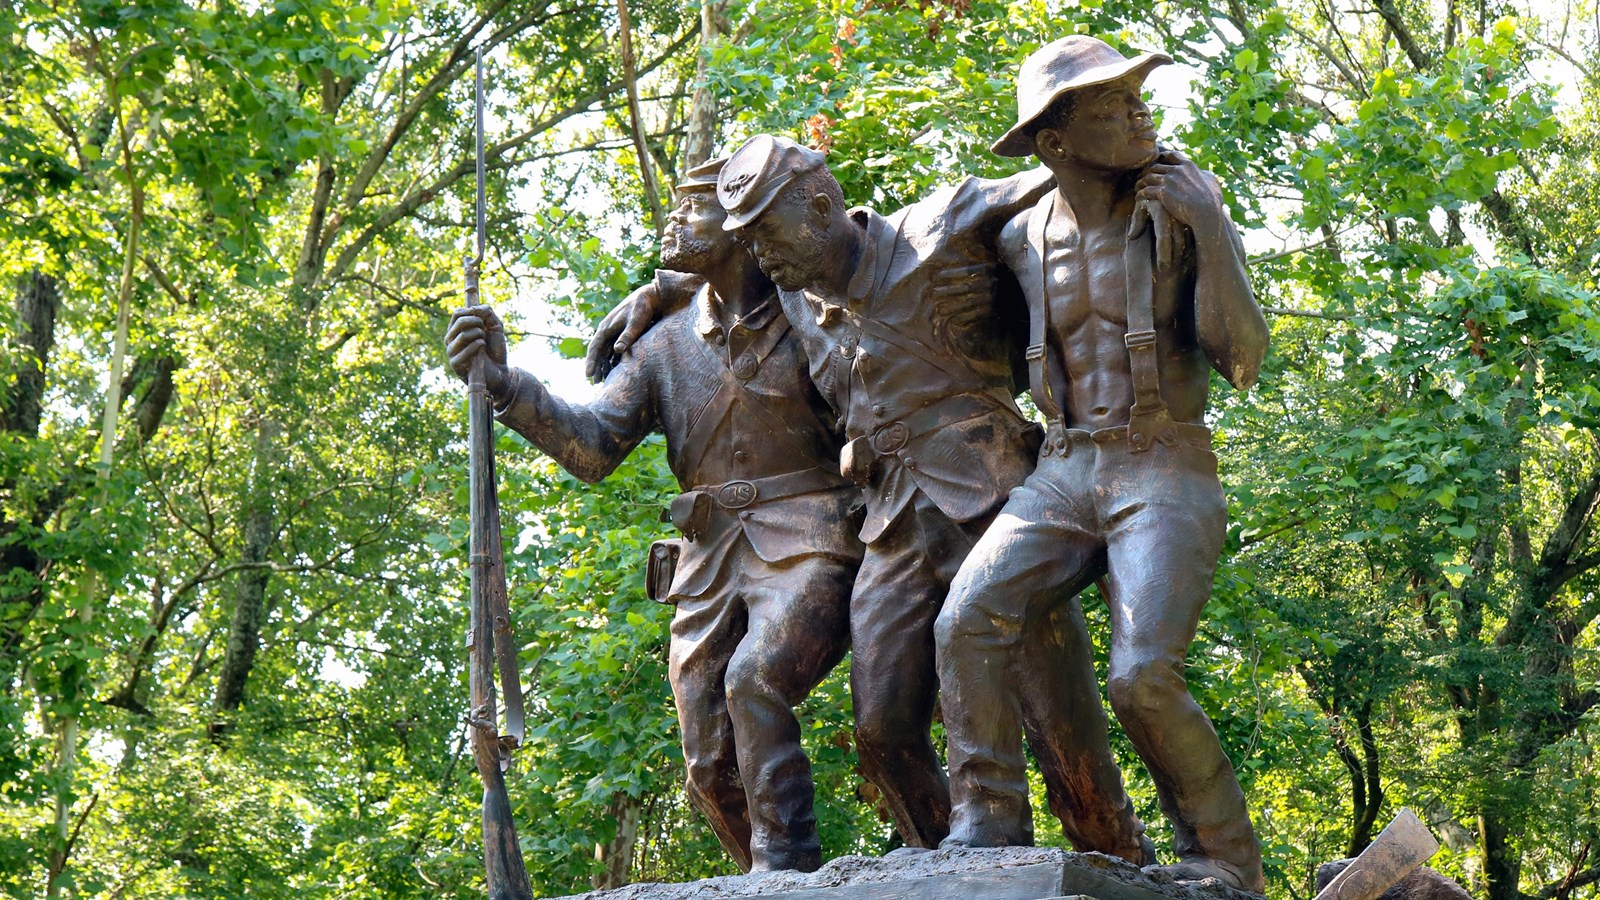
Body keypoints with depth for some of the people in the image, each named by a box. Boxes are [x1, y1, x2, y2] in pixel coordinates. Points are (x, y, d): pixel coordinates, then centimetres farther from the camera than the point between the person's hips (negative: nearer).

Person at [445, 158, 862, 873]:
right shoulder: (667, 343, 13)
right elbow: (591, 445, 3)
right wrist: (504, 384, -12)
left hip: (808, 549, -5)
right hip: (709, 566, 6)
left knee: (754, 679, -30)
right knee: (711, 770, 1)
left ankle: (784, 871, -21)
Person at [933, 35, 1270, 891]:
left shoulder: (1182, 211, -3)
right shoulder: (1024, 236, 7)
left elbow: (1241, 354, -9)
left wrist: (1208, 226, -16)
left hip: (1166, 473, -4)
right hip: (1064, 472, 4)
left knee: (1143, 675, -21)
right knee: (971, 619, -20)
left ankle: (1224, 858, -1)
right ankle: (986, 828, -12)